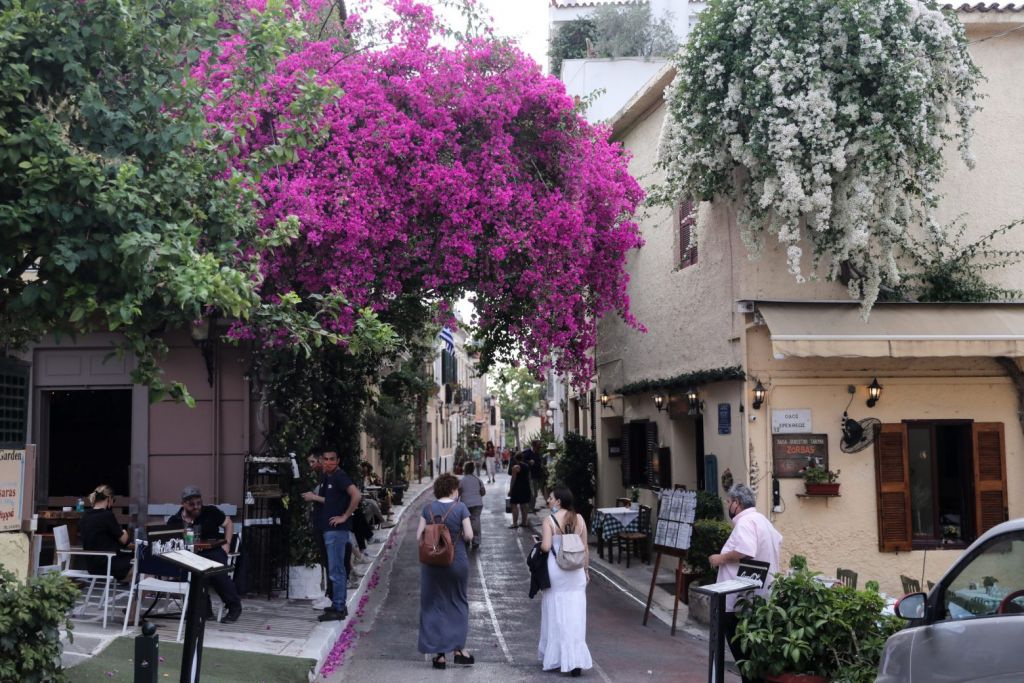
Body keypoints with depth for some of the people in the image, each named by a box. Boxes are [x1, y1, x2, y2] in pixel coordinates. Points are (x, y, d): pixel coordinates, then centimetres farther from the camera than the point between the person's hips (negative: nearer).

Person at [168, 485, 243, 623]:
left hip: (213, 551, -1)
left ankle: (234, 607, -9)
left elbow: (228, 523, 16)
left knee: (217, 572, -33)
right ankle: (204, 609, -16)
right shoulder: (174, 521, 9)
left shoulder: (210, 512, 7)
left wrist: (227, 544, 5)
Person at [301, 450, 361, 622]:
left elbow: (357, 495, -25)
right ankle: (339, 606, 24)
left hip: (337, 529, -10)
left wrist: (345, 516, -19)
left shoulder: (340, 476, -14)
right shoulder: (326, 477, 14)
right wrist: (315, 497, 6)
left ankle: (338, 609, -1)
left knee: (336, 570, -6)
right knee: (338, 569, 15)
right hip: (330, 529, 10)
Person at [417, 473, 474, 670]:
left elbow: (419, 536, -4)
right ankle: (458, 648, 16)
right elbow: (469, 536, -10)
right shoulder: (460, 508, -7)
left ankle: (439, 654, 10)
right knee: (458, 603, 17)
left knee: (434, 606, 10)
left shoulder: (428, 508, -2)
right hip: (457, 561, -1)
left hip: (432, 563, 1)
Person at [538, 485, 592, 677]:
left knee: (555, 615, 9)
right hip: (576, 571, 3)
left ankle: (553, 659, 19)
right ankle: (576, 661, 0)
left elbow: (546, 546, -18)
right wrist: (586, 570, 16)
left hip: (556, 570, -3)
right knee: (575, 617, 5)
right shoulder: (579, 519, 3)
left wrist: (541, 539, 3)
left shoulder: (550, 520, -10)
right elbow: (585, 549, 6)